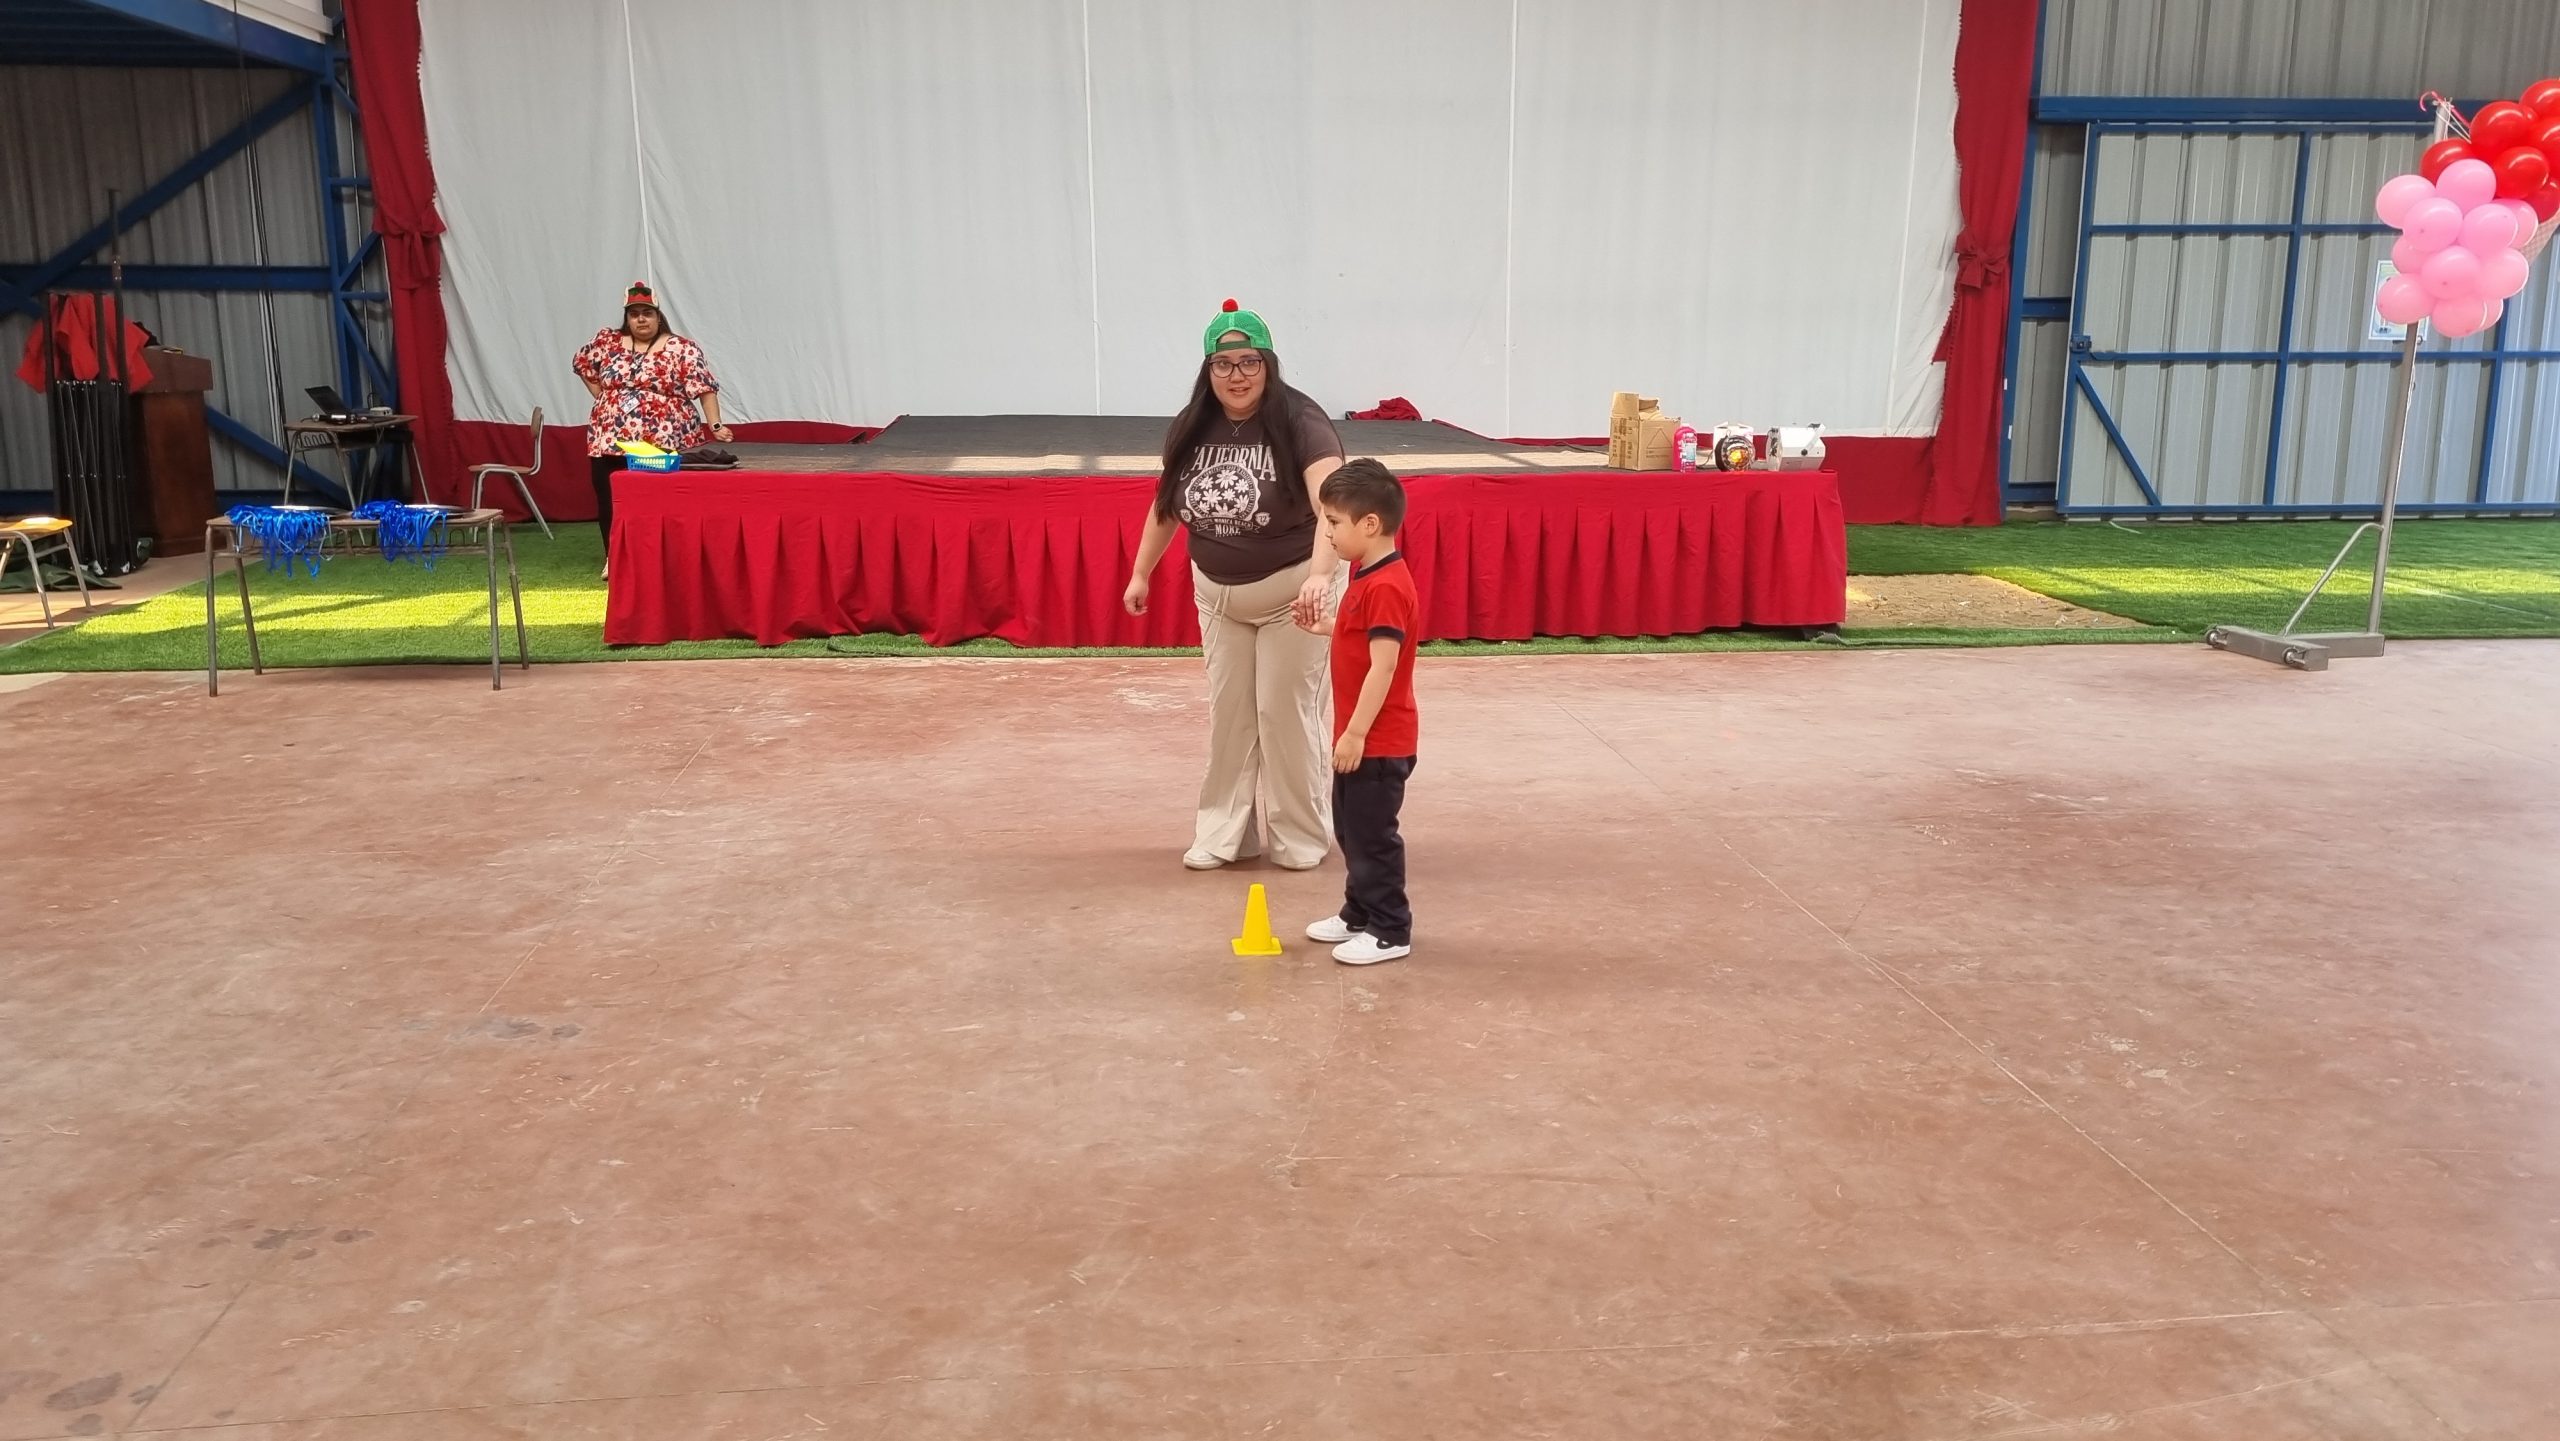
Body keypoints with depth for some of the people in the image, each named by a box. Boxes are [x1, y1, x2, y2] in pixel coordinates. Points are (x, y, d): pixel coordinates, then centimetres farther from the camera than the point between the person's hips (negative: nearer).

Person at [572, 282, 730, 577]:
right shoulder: (608, 342, 9)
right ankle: (614, 558, 21)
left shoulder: (681, 349, -2)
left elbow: (705, 389, -8)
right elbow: (583, 364, 24)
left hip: (665, 445, -3)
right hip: (610, 441, 4)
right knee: (610, 502, 7)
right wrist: (603, 398, 14)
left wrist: (715, 426, -19)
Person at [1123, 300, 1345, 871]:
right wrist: (1141, 573, 15)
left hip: (1290, 590, -5)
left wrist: (1320, 573, -50)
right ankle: (1223, 832, 22)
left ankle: (1302, 834, 17)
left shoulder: (1299, 422, -21)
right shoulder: (1190, 429, -3)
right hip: (1217, 593, 5)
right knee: (1228, 711, 11)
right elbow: (1166, 502, 12)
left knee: (1284, 711, 1)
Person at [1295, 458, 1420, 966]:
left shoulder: (1386, 587, -22)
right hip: (1361, 735, 10)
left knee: (1373, 834, -1)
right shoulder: (1366, 576, 10)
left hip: (1379, 742, -10)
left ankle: (1391, 932, 10)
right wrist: (1326, 625, 8)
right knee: (1352, 829, 19)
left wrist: (1356, 733, -24)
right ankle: (1359, 914, 32)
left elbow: (1383, 666, -25)